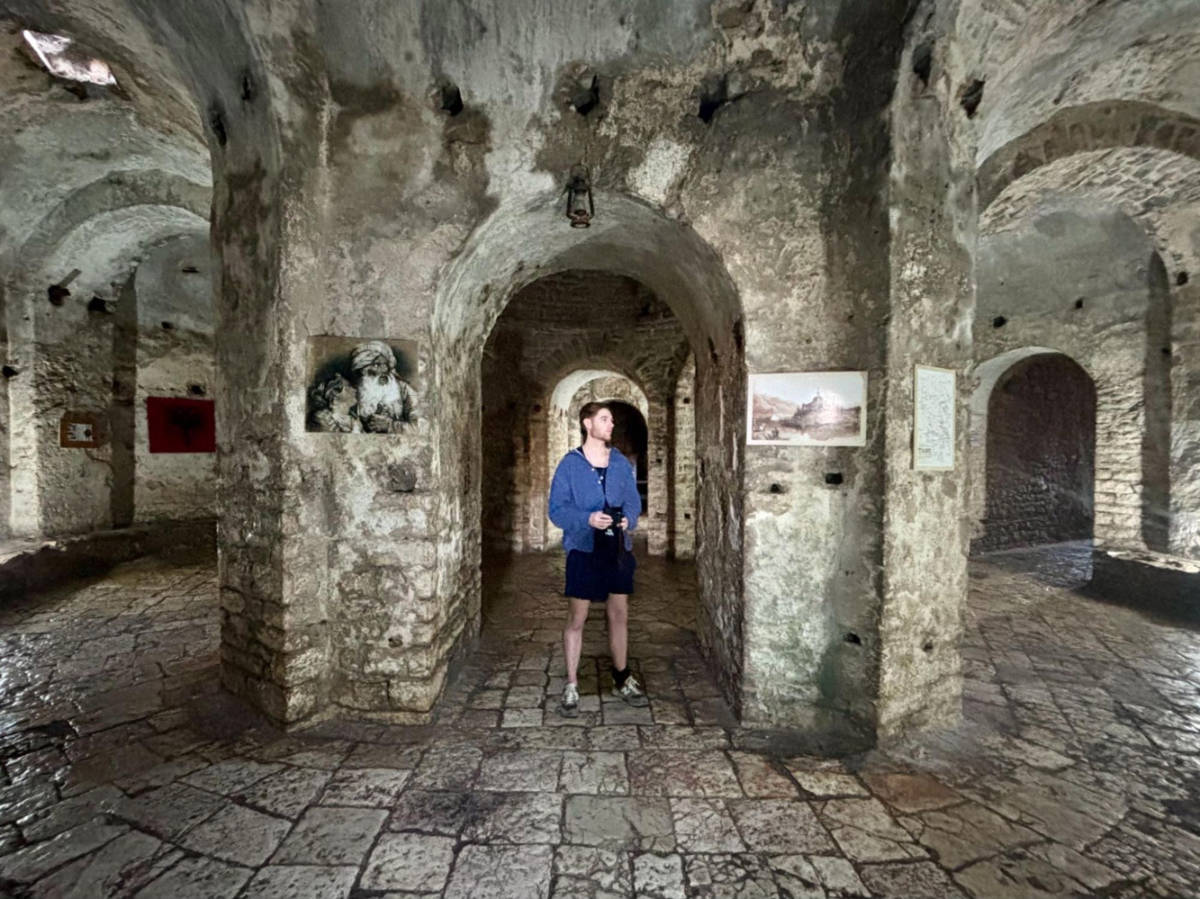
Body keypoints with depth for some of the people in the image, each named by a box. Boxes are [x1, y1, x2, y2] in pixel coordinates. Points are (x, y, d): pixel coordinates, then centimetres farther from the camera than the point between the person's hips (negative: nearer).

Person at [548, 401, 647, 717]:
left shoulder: (622, 463, 6)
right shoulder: (570, 465, -5)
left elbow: (634, 501, 9)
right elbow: (557, 509, -9)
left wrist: (629, 519, -12)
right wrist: (588, 519, -24)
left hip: (618, 549, 4)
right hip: (583, 549, -4)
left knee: (620, 615, 14)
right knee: (576, 619, 5)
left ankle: (622, 680, 33)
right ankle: (571, 687, 20)